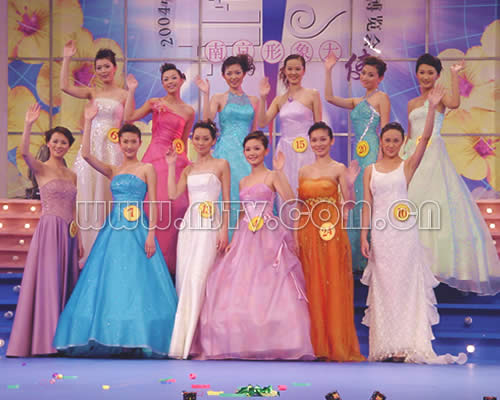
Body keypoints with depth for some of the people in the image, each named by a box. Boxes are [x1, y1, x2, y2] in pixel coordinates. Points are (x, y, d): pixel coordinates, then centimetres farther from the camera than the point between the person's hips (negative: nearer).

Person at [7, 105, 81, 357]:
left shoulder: (72, 176, 16)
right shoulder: (41, 169, 0)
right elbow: (24, 152, -22)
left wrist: (79, 240, 15)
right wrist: (28, 125, -32)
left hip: (68, 233, 6)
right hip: (49, 229, -6)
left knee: (67, 283, 4)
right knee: (47, 281, -7)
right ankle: (43, 339, -6)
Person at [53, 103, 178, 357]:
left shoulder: (147, 169, 7)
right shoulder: (112, 171, 17)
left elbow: (153, 203, 0)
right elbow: (86, 154, 5)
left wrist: (151, 233, -11)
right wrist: (88, 122, 4)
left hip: (138, 229, -4)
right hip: (114, 229, 4)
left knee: (136, 282, -8)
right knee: (110, 281, -1)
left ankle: (137, 340, -6)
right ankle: (111, 339, 1)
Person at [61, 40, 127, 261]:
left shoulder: (123, 95, 5)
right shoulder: (92, 93, 11)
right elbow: (65, 86, -2)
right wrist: (67, 58, 0)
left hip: (112, 150, -3)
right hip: (91, 147, 3)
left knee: (108, 196, -3)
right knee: (87, 195, 1)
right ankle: (89, 249, 7)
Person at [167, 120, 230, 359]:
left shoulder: (221, 165, 4)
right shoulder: (188, 169, 17)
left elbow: (226, 200, 1)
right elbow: (173, 194, 5)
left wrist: (224, 230, -7)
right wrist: (171, 166, 3)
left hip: (210, 225, -5)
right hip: (190, 224, 5)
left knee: (197, 278, -13)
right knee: (184, 278, 1)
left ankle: (188, 342, -11)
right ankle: (183, 338, 6)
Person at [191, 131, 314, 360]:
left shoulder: (272, 176, 1)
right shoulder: (243, 182, 18)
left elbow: (290, 199, -16)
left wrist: (279, 171, -20)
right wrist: (233, 240, 12)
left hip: (268, 238, -6)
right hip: (245, 238, 6)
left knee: (269, 290, -9)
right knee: (238, 290, 1)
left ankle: (274, 342, -5)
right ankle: (242, 344, 5)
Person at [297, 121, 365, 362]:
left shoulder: (338, 169, 1)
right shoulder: (304, 171, 13)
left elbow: (349, 204, -7)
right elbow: (300, 207, 13)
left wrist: (350, 183, -23)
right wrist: (295, 236, 7)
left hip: (332, 234, -4)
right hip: (308, 234, 4)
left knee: (334, 288, -4)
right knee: (312, 288, 4)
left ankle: (337, 345, 2)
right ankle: (316, 344, 10)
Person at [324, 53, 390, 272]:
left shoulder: (381, 98, 0)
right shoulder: (358, 102, 21)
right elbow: (330, 98, 13)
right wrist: (328, 70, 12)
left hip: (373, 153, -8)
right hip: (358, 155, 8)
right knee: (357, 201, 6)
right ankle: (358, 259, 11)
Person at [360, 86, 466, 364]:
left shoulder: (407, 166, 4)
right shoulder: (370, 171, 10)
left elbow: (426, 138, -8)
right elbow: (367, 205, 7)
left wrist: (432, 107, -16)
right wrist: (364, 237, 0)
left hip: (404, 231, -2)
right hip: (380, 233, 2)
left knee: (406, 284, -3)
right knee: (383, 286, 3)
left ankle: (407, 345, -2)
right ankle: (386, 346, 7)